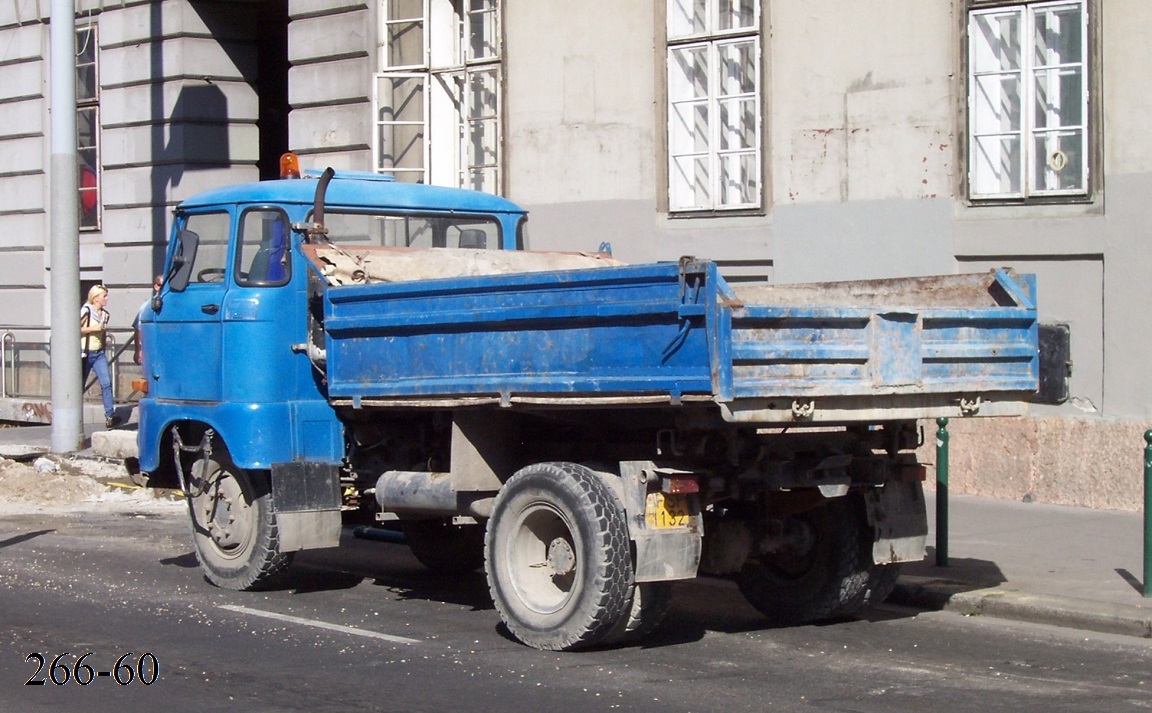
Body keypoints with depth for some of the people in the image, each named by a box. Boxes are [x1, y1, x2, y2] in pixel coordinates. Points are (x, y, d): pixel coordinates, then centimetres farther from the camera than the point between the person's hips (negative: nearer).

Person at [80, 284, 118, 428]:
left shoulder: (105, 314, 11)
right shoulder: (86, 311, -10)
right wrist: (93, 328, -18)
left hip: (99, 354, 5)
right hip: (85, 353, -5)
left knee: (106, 383, -10)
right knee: (80, 386, 3)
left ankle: (109, 416, -12)